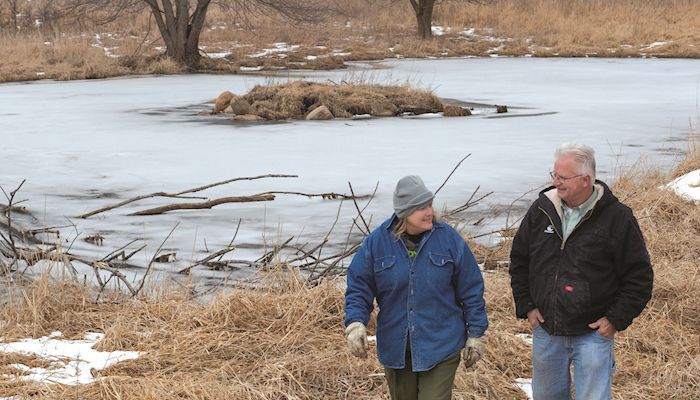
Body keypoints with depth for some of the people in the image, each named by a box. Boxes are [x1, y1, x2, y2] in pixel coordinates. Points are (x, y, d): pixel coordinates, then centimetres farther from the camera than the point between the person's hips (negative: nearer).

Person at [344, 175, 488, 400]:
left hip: (440, 348, -2)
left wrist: (476, 334, 3)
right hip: (395, 348, 2)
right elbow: (358, 287, 1)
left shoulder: (449, 239, -6)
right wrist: (355, 322, -15)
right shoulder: (377, 242, -4)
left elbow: (471, 290, 1)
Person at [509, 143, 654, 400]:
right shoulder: (541, 210, 0)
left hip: (593, 333, -4)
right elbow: (518, 261, 12)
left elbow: (639, 275, -7)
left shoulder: (616, 217, -12)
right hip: (546, 330, 4)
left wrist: (616, 319, -10)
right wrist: (527, 306, 5)